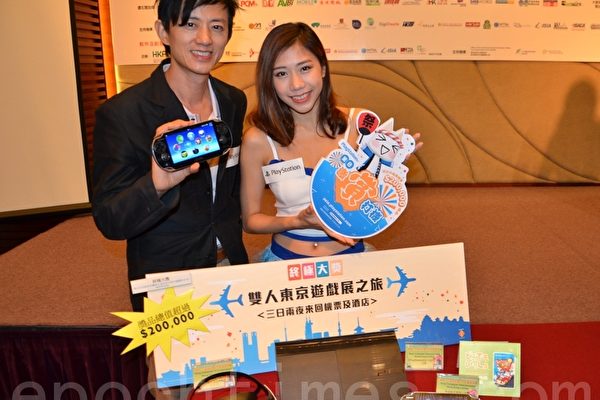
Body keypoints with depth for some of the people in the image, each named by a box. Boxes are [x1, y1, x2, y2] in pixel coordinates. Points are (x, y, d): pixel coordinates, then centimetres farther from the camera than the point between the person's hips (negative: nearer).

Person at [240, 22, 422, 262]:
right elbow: (250, 219, 1)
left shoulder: (359, 124, -6)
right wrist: (298, 221, -15)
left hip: (350, 255, 2)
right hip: (285, 258, -1)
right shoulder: (258, 139, -9)